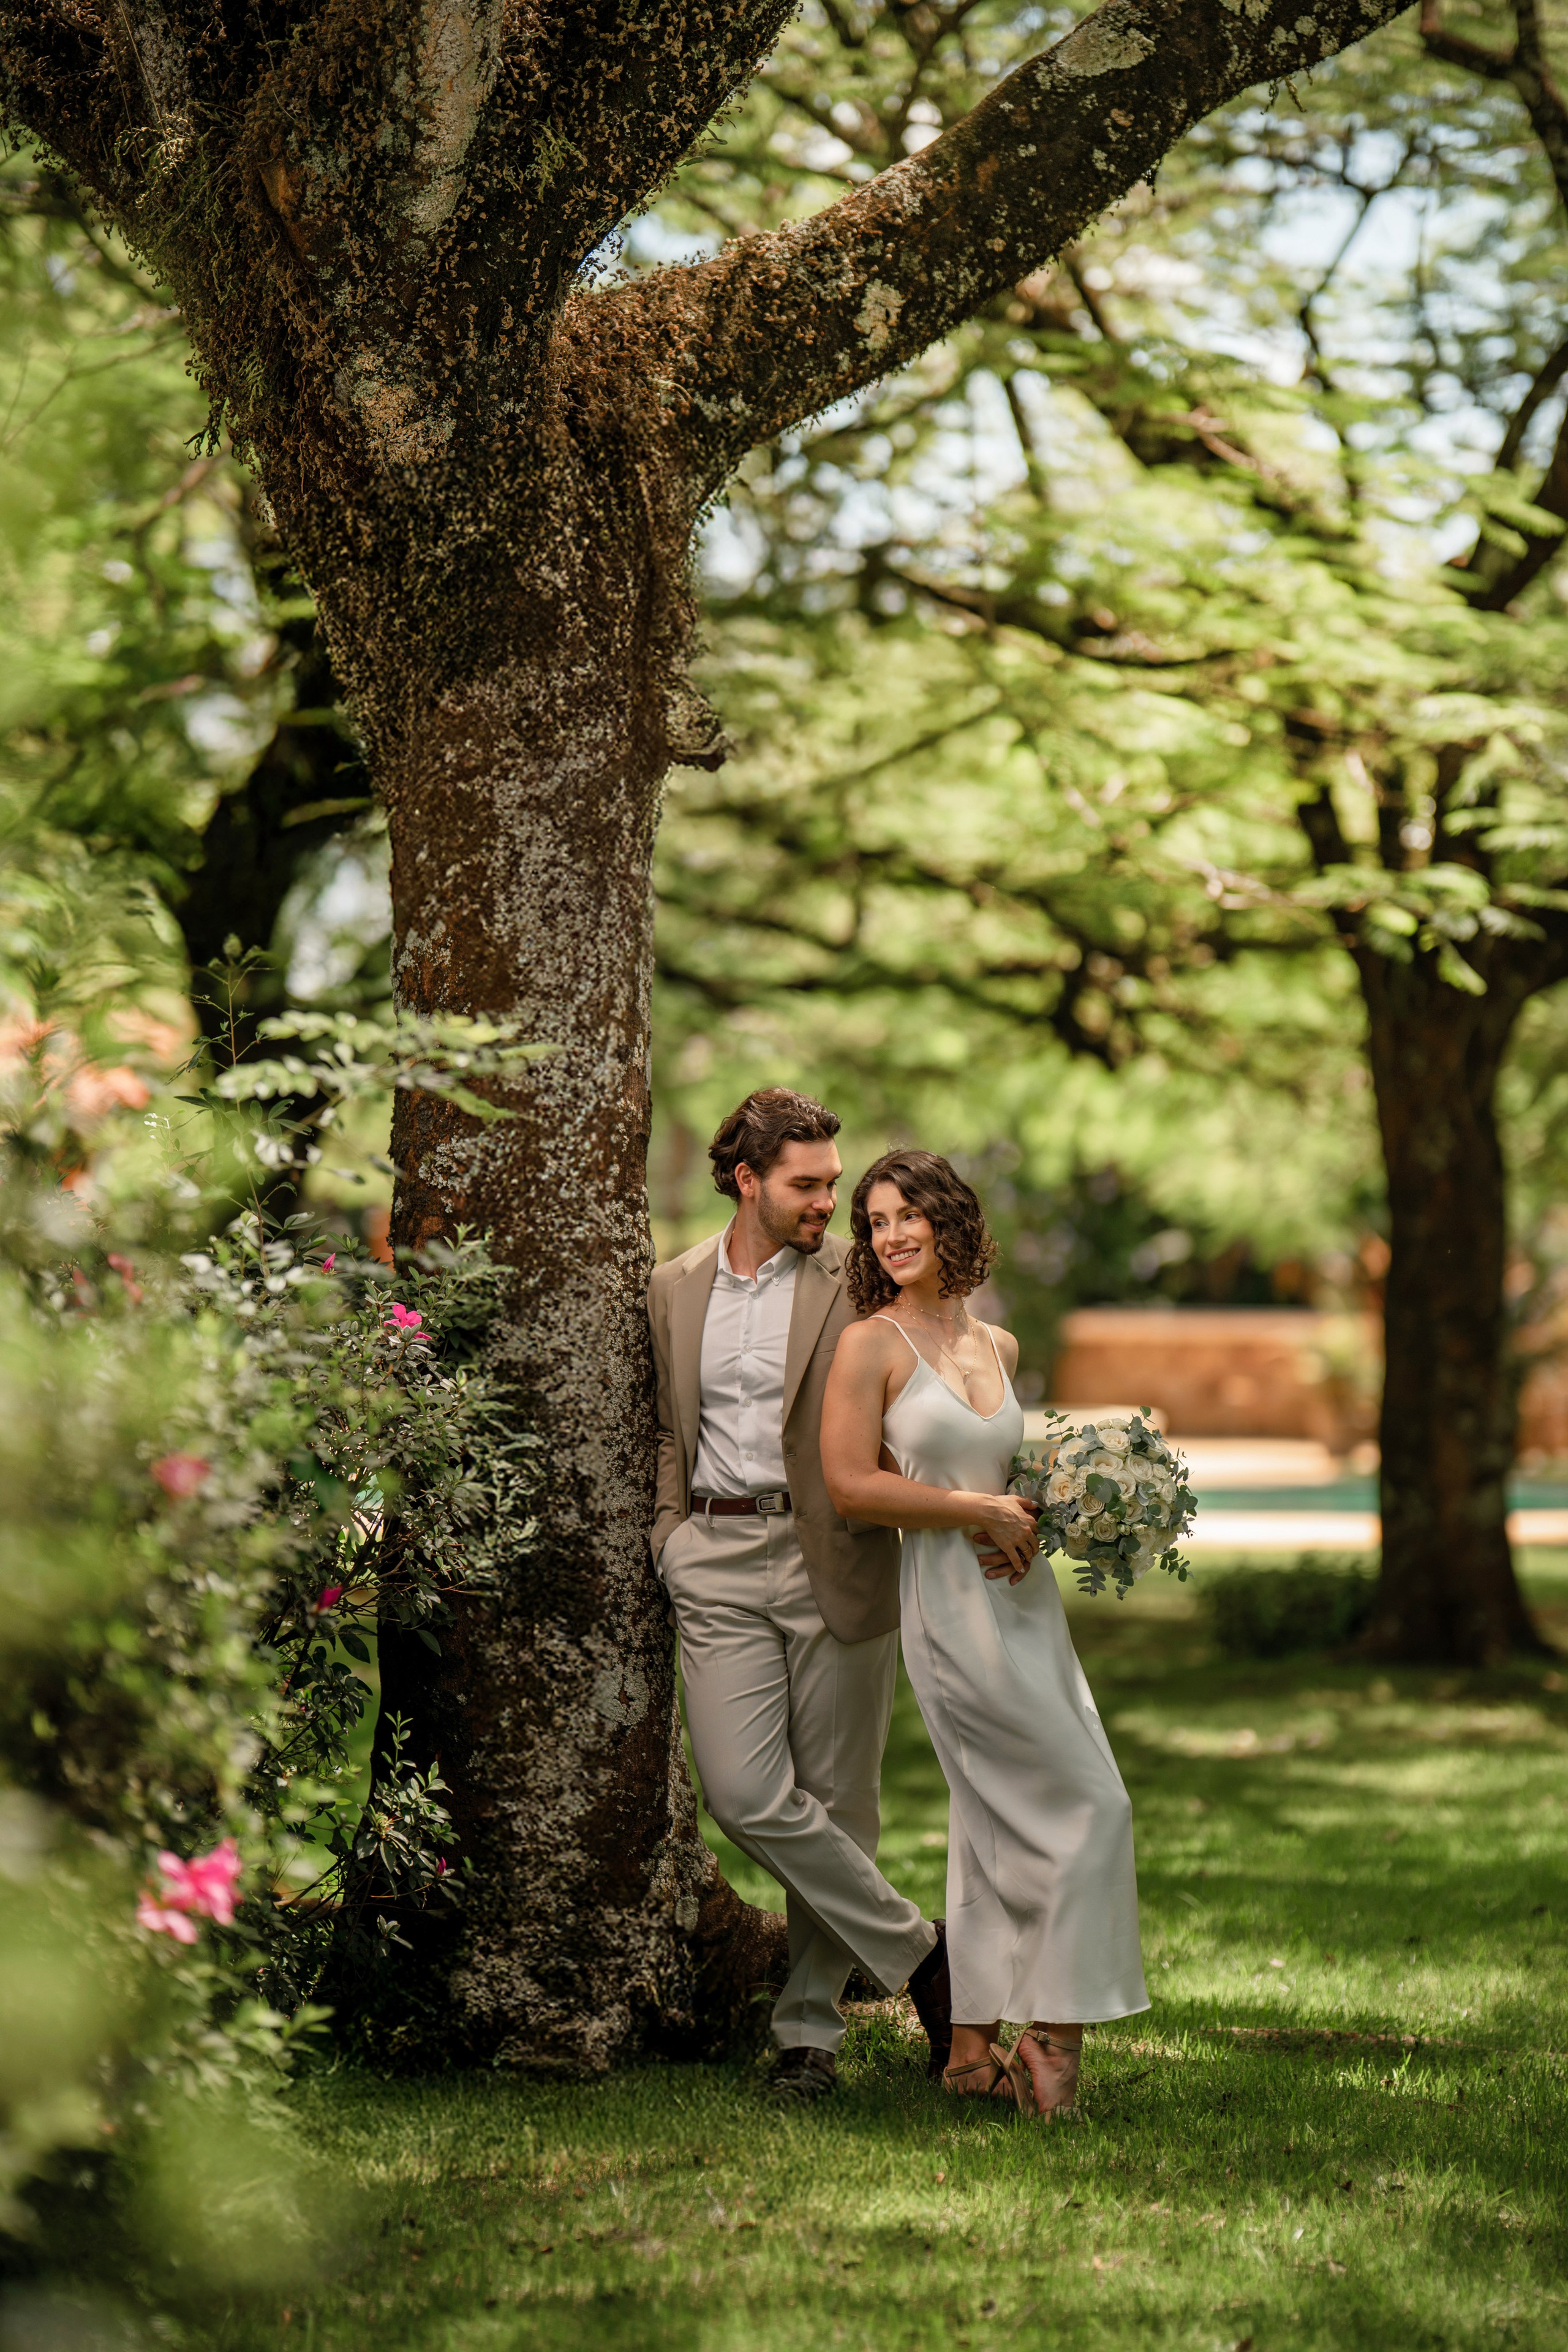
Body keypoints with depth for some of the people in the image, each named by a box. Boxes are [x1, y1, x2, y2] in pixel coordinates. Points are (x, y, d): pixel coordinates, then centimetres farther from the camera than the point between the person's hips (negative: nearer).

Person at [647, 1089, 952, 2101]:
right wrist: (671, 1532, 9)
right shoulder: (674, 1289, 12)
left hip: (835, 1555, -2)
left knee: (837, 1800, 2)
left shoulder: (860, 1279, 1)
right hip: (718, 1564, 2)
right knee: (746, 1794, -10)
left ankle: (811, 2025, 14)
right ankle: (917, 1951, 5)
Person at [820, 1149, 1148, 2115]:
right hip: (951, 1600, -7)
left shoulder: (998, 1347, 13)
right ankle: (1053, 2030, -2)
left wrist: (1032, 1522, 4)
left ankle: (975, 2049, 14)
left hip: (1023, 1595, 7)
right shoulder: (872, 1345, -6)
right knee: (1087, 1805, -10)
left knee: (999, 1825, 8)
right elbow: (851, 1485, -12)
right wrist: (980, 1511, -13)